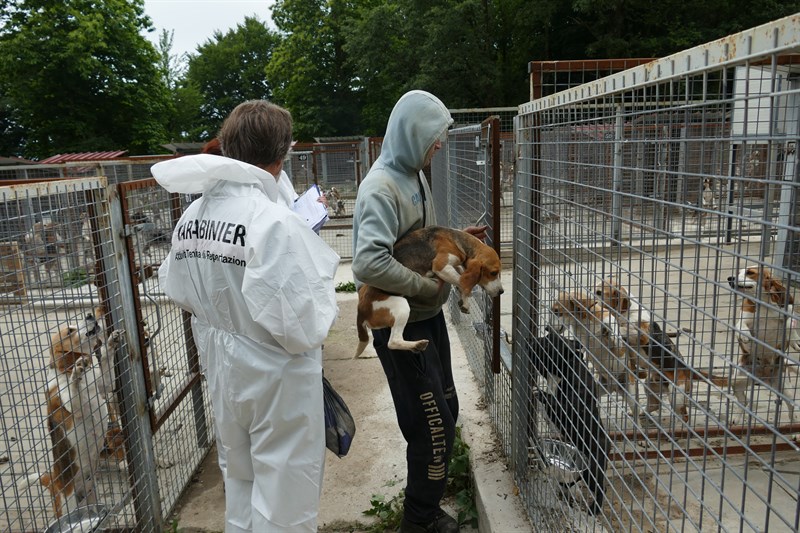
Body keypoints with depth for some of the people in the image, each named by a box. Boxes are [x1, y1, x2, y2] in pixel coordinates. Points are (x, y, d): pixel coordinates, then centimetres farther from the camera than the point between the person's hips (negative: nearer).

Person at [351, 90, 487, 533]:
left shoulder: (414, 175, 7)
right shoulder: (381, 187, -22)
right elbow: (368, 262, -34)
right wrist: (430, 285, -24)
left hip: (427, 314, 9)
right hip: (401, 324, -9)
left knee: (445, 410, 21)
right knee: (433, 425, 2)